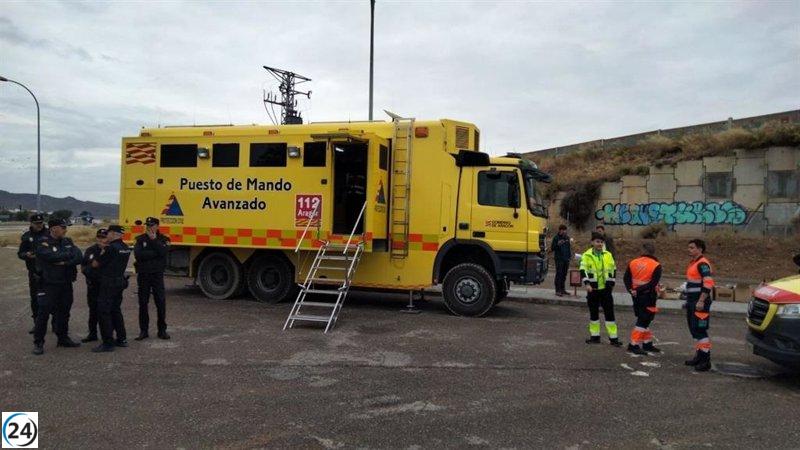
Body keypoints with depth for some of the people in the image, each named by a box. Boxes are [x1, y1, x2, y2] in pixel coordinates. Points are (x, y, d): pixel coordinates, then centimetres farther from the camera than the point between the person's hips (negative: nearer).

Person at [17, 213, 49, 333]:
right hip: (34, 272, 2)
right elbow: (20, 254, 6)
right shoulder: (26, 236, 6)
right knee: (34, 298, 9)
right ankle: (37, 324, 21)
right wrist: (27, 255, -15)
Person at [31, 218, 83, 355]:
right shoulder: (43, 243, -8)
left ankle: (63, 338, 26)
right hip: (49, 284, -6)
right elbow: (53, 256, -25)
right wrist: (70, 254, -10)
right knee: (43, 313, -4)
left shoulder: (67, 242, 9)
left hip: (66, 283, 6)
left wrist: (65, 262, -18)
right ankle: (38, 343, 4)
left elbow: (79, 257, -3)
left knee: (64, 312, 14)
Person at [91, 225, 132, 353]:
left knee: (104, 313, -3)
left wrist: (101, 253, 6)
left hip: (109, 283, -9)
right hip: (120, 281, 9)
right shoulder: (126, 248, 8)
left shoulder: (111, 248, -17)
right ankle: (122, 339, 23)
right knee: (116, 310, 19)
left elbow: (95, 264, -11)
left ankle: (108, 343, -3)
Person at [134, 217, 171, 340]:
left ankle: (162, 330, 9)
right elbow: (138, 254, -13)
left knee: (161, 302, -1)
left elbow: (163, 252, -16)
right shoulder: (140, 239, 5)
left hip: (157, 275, -1)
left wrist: (154, 240, -15)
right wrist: (155, 253, -14)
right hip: (143, 275, 1)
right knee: (143, 303, 5)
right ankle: (144, 330, 14)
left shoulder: (163, 239, 4)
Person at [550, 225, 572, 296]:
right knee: (559, 274, -7)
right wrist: (558, 244, -25)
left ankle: (562, 289, 19)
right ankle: (558, 290, -5)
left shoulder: (567, 237, 12)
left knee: (564, 274, 11)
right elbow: (552, 248, -8)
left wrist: (570, 255, 11)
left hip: (566, 259, 6)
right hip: (559, 259, -6)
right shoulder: (556, 238, -6)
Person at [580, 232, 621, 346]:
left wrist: (611, 284, 12)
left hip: (606, 289, 2)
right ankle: (595, 336, 20)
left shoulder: (608, 255, 6)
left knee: (609, 312, 2)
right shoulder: (587, 255, -4)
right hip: (593, 289, -1)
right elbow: (583, 270, -12)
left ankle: (613, 337, 6)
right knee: (593, 313, 8)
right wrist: (587, 283, -25)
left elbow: (613, 270, 15)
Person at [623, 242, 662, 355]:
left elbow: (626, 278, 2)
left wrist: (631, 289, -6)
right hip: (648, 296, -6)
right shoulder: (656, 266, -11)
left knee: (644, 320, 18)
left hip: (637, 296, 6)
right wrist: (639, 290, -18)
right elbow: (653, 283, -19)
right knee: (643, 321, -1)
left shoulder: (633, 263, 4)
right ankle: (633, 345, -3)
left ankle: (647, 343, 27)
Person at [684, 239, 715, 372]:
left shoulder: (703, 264, -14)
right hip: (692, 302, 10)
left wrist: (701, 301, -26)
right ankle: (699, 356, 25)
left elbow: (708, 283, -24)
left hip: (700, 302, -10)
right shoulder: (693, 263, 17)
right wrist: (689, 300, 24)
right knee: (694, 330, 15)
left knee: (700, 331, -10)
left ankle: (706, 361, -7)